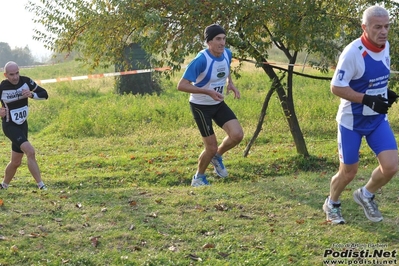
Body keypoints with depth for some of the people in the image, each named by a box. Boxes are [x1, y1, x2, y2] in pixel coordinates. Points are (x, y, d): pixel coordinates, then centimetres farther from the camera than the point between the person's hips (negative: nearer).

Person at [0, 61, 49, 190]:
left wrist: (31, 94, -21)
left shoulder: (26, 81, -8)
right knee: (30, 152, -24)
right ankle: (41, 186, -22)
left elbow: (44, 94, -3)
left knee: (16, 162, 13)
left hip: (22, 125, 5)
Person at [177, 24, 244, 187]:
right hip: (201, 106, -6)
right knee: (211, 148, -3)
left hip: (218, 104, 6)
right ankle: (198, 178, 25)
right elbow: (181, 85, -28)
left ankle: (217, 156, 19)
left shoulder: (227, 54, -6)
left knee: (237, 135, -13)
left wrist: (230, 83, 0)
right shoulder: (201, 60, -27)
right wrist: (208, 91, -35)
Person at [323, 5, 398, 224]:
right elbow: (336, 87, -21)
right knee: (348, 173, 6)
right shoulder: (353, 52, -24)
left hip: (377, 118, 5)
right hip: (352, 121, -5)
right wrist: (368, 99, -29)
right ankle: (332, 204, 37)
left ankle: (366, 195, 23)